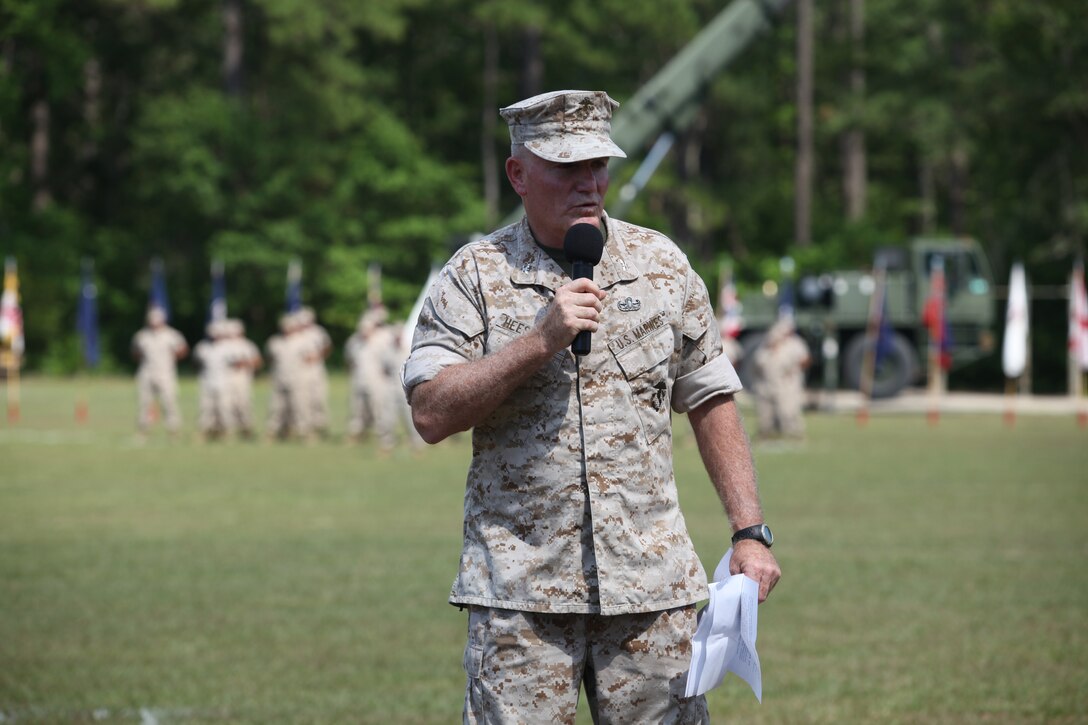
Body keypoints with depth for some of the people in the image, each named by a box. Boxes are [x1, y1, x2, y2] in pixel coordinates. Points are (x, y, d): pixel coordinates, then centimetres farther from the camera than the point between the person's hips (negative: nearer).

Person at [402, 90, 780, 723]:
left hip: (651, 580, 2)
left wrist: (750, 532, 4)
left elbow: (711, 402, 12)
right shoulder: (475, 275, 1)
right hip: (521, 591, -2)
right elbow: (431, 414, -8)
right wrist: (541, 340, -16)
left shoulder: (660, 263, 9)